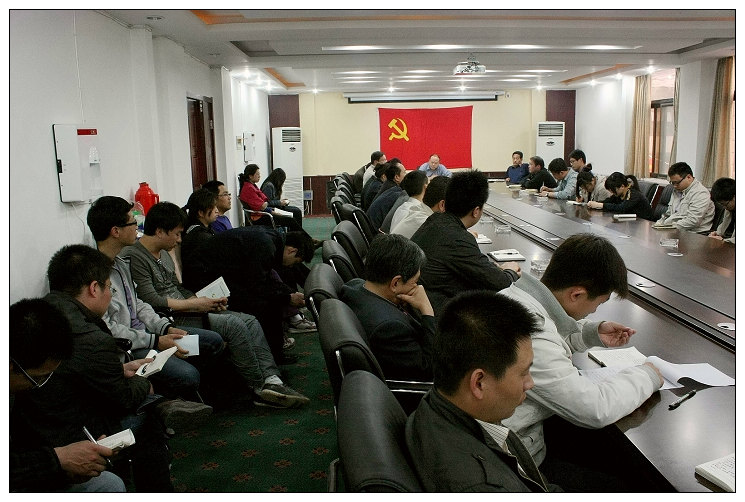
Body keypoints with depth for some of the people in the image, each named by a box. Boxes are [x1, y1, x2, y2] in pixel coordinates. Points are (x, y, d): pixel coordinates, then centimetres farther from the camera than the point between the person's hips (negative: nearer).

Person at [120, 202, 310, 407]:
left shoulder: (163, 253, 18)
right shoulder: (134, 257, -12)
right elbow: (152, 301, -20)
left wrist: (209, 300, 7)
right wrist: (195, 303, -13)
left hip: (186, 310, 10)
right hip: (171, 320, -10)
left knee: (250, 321, -6)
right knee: (233, 325, -23)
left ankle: (271, 380, -15)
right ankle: (260, 388, -11)